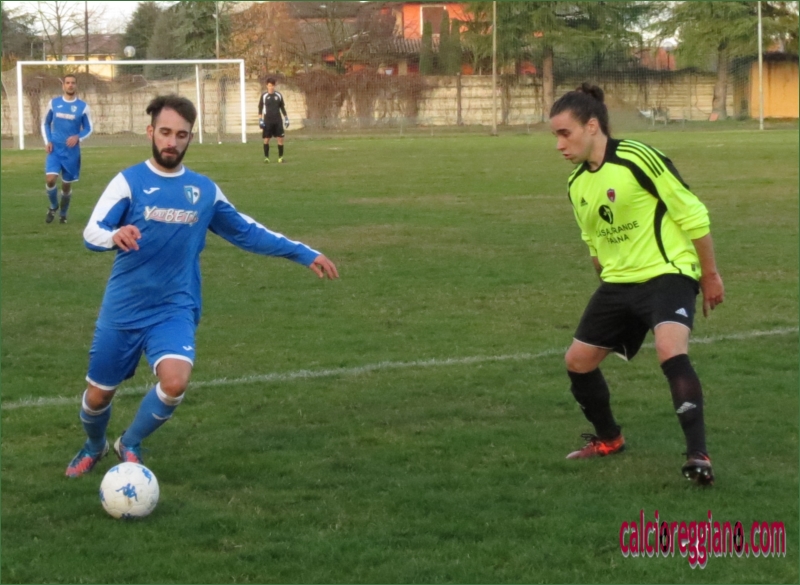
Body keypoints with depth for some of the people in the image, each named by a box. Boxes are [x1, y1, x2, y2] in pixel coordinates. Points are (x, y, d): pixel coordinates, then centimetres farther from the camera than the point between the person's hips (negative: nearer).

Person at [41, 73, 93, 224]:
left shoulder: (83, 106, -2)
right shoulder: (53, 103, 2)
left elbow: (88, 129, 5)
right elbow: (45, 124, 13)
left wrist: (78, 137, -16)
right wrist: (47, 141, -3)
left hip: (72, 151, 0)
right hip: (55, 149, 0)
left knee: (67, 184, 8)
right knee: (50, 179, -17)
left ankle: (63, 214, 31)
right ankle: (53, 206, 10)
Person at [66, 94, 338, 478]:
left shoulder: (204, 190, 5)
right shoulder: (129, 181, -7)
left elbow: (246, 232, 17)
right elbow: (91, 233, -18)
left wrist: (304, 254, 12)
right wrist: (114, 236, -42)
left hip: (174, 310, 1)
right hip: (122, 311, -1)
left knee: (175, 382, -24)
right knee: (99, 394, 8)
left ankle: (130, 445, 6)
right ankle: (94, 447, 45)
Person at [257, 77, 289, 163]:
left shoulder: (278, 95, 5)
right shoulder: (264, 96, -1)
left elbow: (282, 107, 13)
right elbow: (260, 109, 1)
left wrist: (286, 118, 10)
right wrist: (260, 120, -7)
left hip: (277, 120, 2)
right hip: (267, 120, -2)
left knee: (280, 138, -3)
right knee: (266, 139, -2)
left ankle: (280, 157, 5)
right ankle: (266, 157, 6)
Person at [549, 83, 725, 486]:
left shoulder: (638, 159, -18)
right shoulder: (576, 184, 5)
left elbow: (693, 214, -13)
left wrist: (710, 275, -7)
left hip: (667, 274, -8)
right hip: (618, 283, 8)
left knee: (671, 352, -31)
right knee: (578, 361, 10)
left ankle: (698, 455, -28)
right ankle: (608, 439, 34)